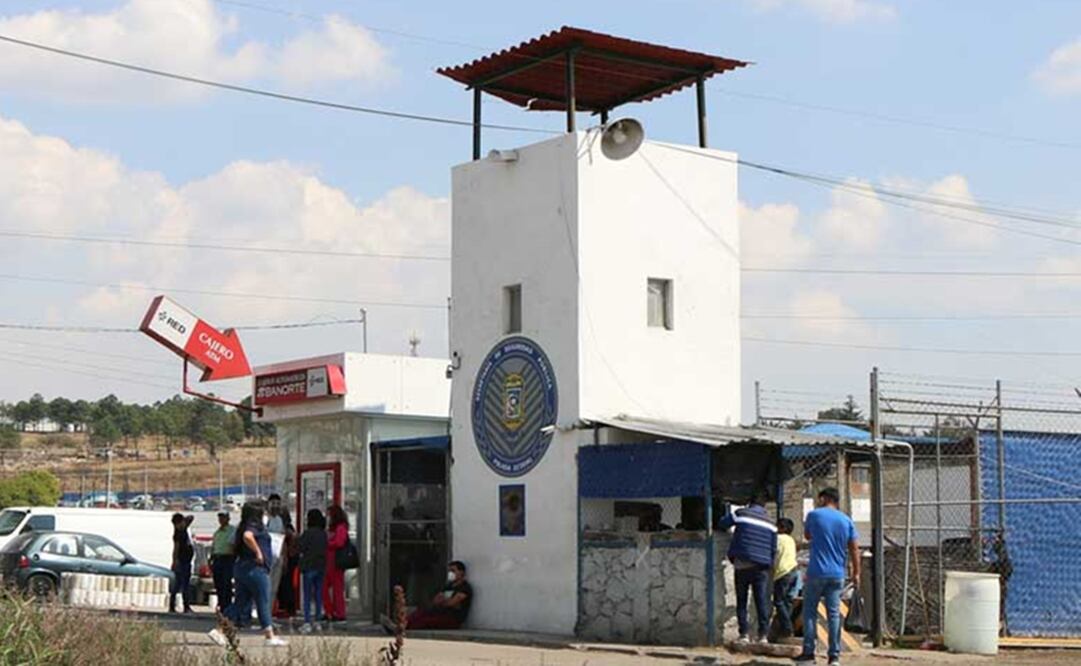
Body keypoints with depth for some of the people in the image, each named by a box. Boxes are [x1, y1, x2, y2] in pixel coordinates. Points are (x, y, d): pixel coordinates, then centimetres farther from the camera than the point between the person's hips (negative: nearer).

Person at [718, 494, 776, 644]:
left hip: (743, 564, -2)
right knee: (762, 601, 1)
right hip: (762, 566, 2)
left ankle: (744, 633, -2)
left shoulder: (741, 513, 3)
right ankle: (763, 634, -3)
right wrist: (769, 566, 20)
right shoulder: (770, 523, 12)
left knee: (741, 600, 4)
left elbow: (721, 525, 12)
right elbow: (774, 549, 13)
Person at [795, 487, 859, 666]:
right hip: (837, 575, 3)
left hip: (816, 573, -3)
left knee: (810, 612, 6)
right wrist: (856, 573, 7)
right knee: (834, 614, 4)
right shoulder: (846, 521, 6)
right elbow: (854, 549, 3)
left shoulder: (814, 515, -2)